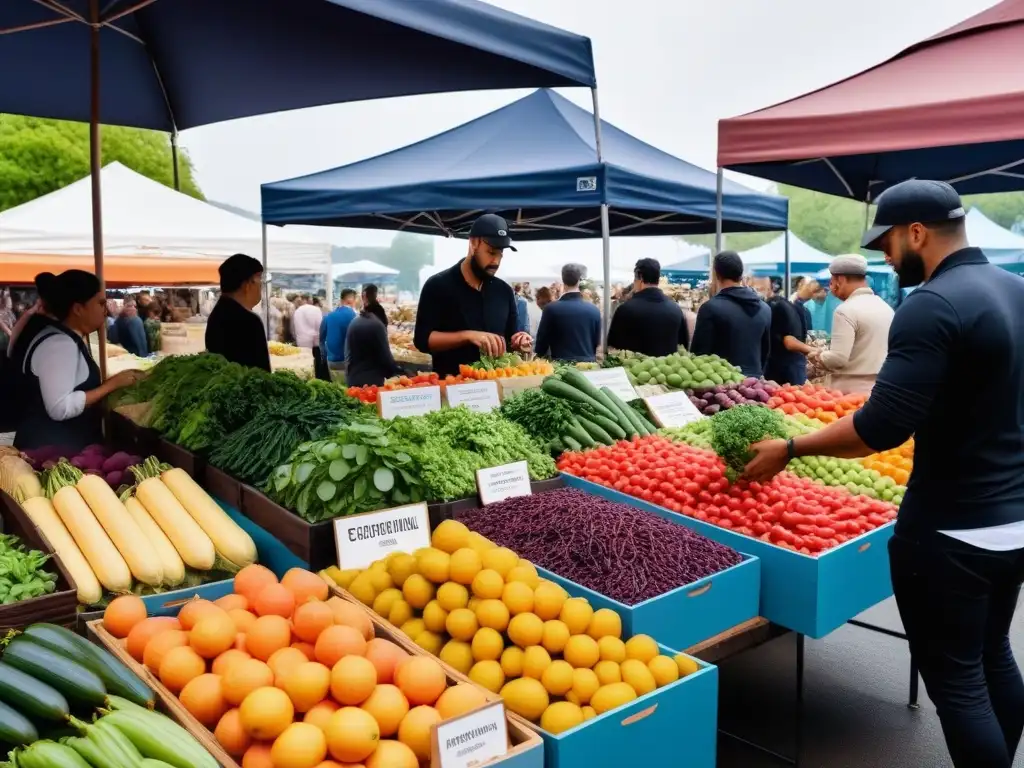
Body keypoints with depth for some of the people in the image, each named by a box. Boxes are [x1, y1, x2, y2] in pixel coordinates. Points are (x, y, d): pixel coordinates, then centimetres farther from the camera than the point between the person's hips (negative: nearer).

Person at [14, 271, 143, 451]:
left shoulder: (69, 339, 12)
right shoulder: (58, 343, -20)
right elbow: (60, 408, -28)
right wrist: (112, 384, -22)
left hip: (65, 446, 10)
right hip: (50, 450, -10)